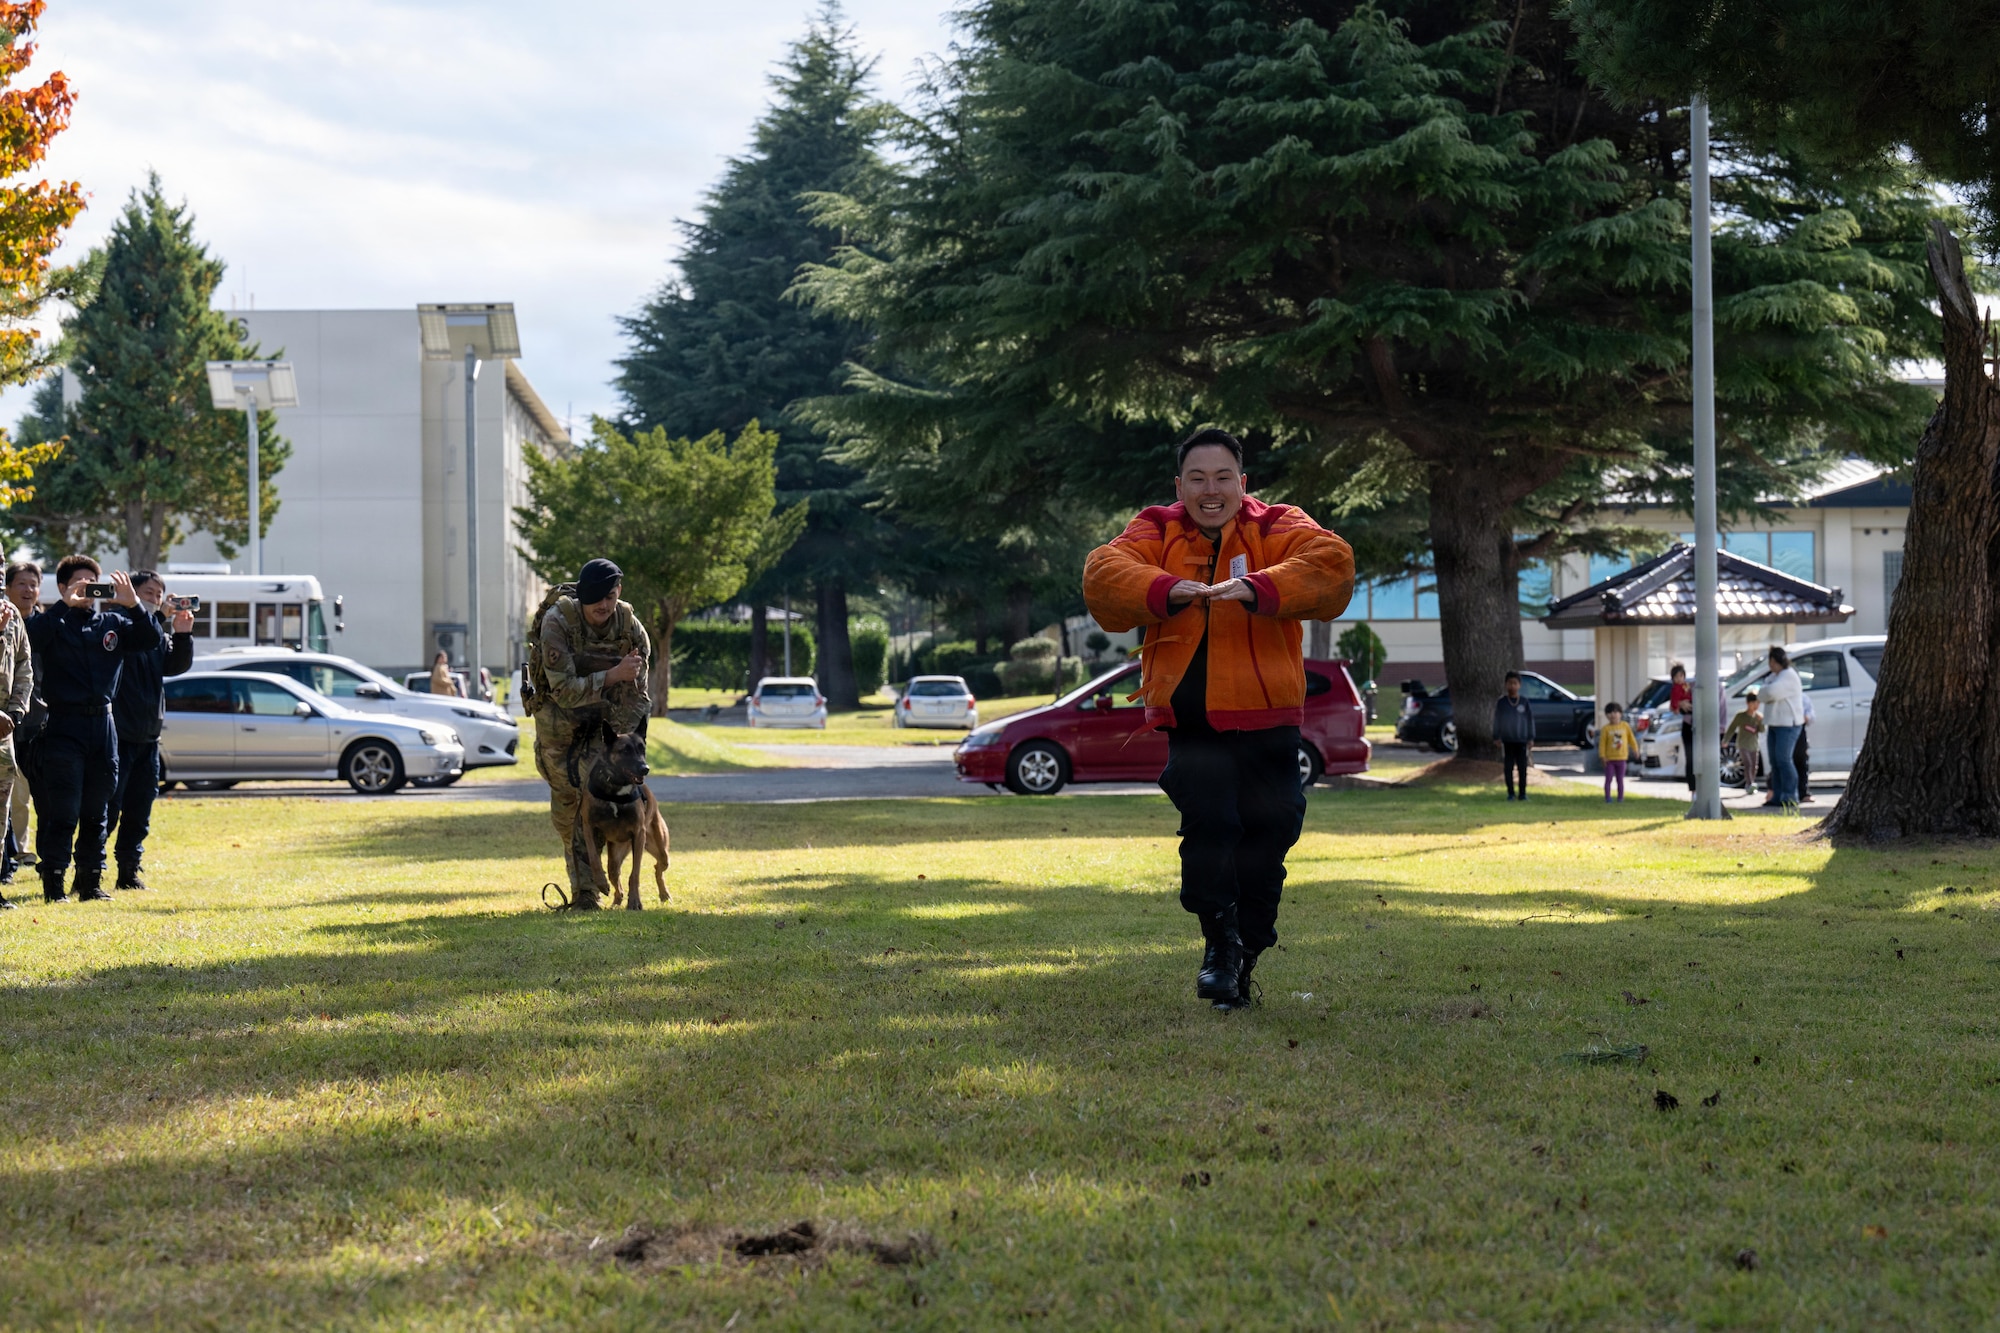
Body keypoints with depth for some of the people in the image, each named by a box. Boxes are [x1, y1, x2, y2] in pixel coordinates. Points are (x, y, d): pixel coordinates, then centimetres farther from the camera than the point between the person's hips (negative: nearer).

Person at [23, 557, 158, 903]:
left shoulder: (111, 623, 13)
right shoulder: (54, 622, 1)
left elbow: (150, 640, 4)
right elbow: (31, 637, -20)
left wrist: (133, 604, -9)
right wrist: (65, 605, -22)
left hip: (103, 723, 4)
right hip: (63, 727, -4)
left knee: (96, 812, 9)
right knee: (61, 812, -7)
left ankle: (91, 881, 16)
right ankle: (53, 882, -2)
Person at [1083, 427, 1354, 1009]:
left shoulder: (1275, 528, 3)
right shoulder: (1156, 532, 9)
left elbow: (1329, 560, -17)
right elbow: (1103, 572, -10)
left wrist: (1257, 588, -34)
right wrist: (1166, 590, -30)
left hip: (1264, 719, 0)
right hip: (1188, 719, 0)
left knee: (1268, 830, 4)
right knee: (1207, 820, -16)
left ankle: (1245, 955, 23)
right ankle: (1218, 940, 3)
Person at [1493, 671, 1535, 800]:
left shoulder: (1524, 702, 2)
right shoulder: (1501, 702, 1)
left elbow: (1530, 720, 6)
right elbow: (1496, 720, 5)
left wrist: (1531, 738, 3)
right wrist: (1496, 737, 2)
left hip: (1522, 741, 0)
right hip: (1507, 741, 0)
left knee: (1522, 768, 1)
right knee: (1508, 768, 1)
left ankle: (1523, 793, 8)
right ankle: (1510, 793, 9)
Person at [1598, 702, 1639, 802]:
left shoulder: (1625, 726, -1)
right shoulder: (1605, 728, -8)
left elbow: (1631, 738, 8)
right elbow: (1602, 743, -8)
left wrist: (1635, 749, 10)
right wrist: (1602, 756, -12)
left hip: (1621, 758, 2)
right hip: (1609, 759, -2)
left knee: (1620, 779, 8)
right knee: (1608, 779, -1)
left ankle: (1620, 798, 15)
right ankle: (1607, 797, 6)